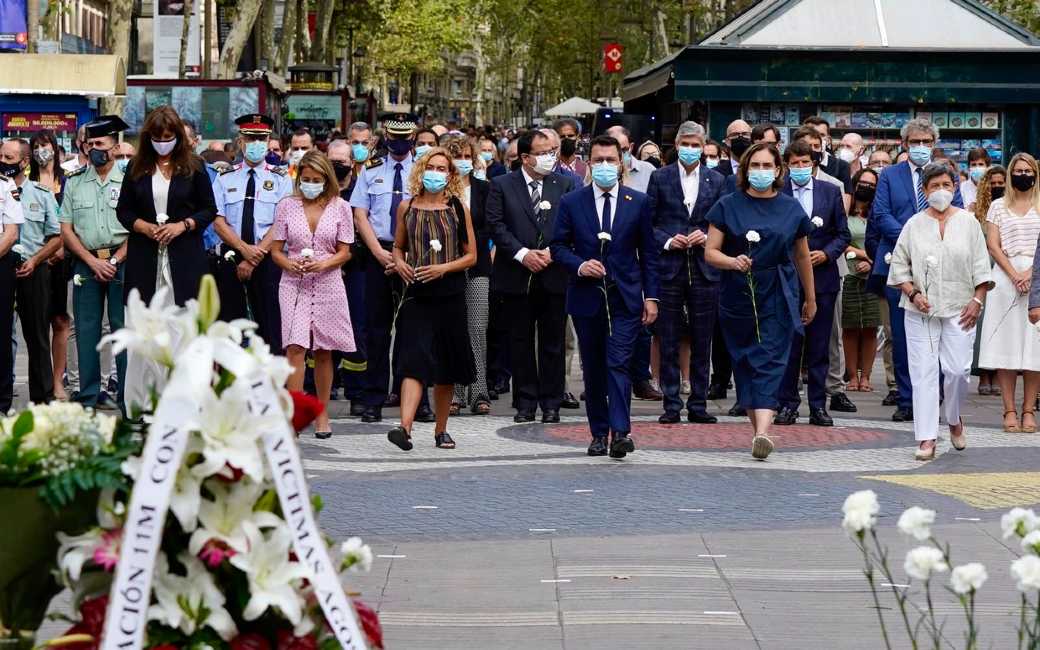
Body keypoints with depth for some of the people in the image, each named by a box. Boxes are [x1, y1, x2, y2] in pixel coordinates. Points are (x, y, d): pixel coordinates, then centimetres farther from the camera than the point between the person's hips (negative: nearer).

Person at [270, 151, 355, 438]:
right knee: (295, 347, -13)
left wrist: (322, 264, -14)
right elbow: (276, 250, 7)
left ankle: (322, 415, 17)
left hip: (327, 283, 1)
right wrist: (290, 264, -13)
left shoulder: (340, 207, 4)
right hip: (294, 284, -1)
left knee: (323, 351, 7)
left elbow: (344, 252, 5)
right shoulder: (287, 206, 5)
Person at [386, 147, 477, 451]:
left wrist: (443, 268, -11)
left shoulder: (458, 208, 3)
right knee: (414, 360, -14)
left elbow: (471, 255, 4)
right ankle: (405, 428, -25)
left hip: (450, 295, 1)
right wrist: (399, 263, -4)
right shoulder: (407, 207, 6)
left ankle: (441, 429, 20)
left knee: (446, 368, 7)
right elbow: (398, 246, 18)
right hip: (417, 293, -1)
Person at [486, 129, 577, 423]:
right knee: (521, 341, 5)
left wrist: (551, 252, -10)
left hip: (554, 275, 1)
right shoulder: (502, 185, 2)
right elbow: (496, 225, -4)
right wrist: (522, 254, -13)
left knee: (552, 342, 4)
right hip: (517, 275, -1)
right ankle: (526, 403, 11)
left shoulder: (565, 184, 6)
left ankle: (551, 403, 10)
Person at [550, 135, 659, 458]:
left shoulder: (639, 202, 5)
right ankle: (599, 433, 16)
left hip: (625, 298, -2)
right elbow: (558, 246, 7)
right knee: (593, 369, 8)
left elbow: (648, 252, 7)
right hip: (586, 297, 2)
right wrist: (579, 265, -13)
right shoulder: (571, 202, 5)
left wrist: (651, 296, 2)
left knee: (618, 364, -13)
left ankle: (620, 432, -18)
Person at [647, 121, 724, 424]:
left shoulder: (716, 180, 9)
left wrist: (706, 237, -9)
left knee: (702, 342, 4)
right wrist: (667, 241, -11)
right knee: (669, 341, 1)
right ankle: (671, 405, 6)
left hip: (704, 270, 1)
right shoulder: (660, 178, 4)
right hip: (669, 268, -1)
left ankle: (698, 404, 10)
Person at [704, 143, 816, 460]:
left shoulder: (791, 208, 6)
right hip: (737, 299, 1)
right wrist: (733, 262, -22)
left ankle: (762, 432, -24)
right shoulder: (728, 206, 2)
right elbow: (710, 252, -1)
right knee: (744, 362, 6)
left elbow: (802, 257, 15)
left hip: (777, 299, -1)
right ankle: (758, 427, 17)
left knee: (770, 363, -11)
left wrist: (810, 299, 21)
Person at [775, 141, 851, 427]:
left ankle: (818, 406, 10)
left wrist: (826, 253, -8)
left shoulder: (830, 191, 7)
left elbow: (843, 234, 8)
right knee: (788, 344, 0)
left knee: (819, 346, 5)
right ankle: (787, 403, 7)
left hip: (822, 277, 2)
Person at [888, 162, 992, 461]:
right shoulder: (914, 224, 5)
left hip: (959, 309, 0)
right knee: (924, 372, -3)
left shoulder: (967, 222, 6)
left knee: (958, 369, -6)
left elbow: (981, 266, 6)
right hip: (921, 312, 0)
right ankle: (927, 439, -1)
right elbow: (899, 265, 7)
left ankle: (954, 419, 24)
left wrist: (977, 301, -3)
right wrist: (913, 294, -7)